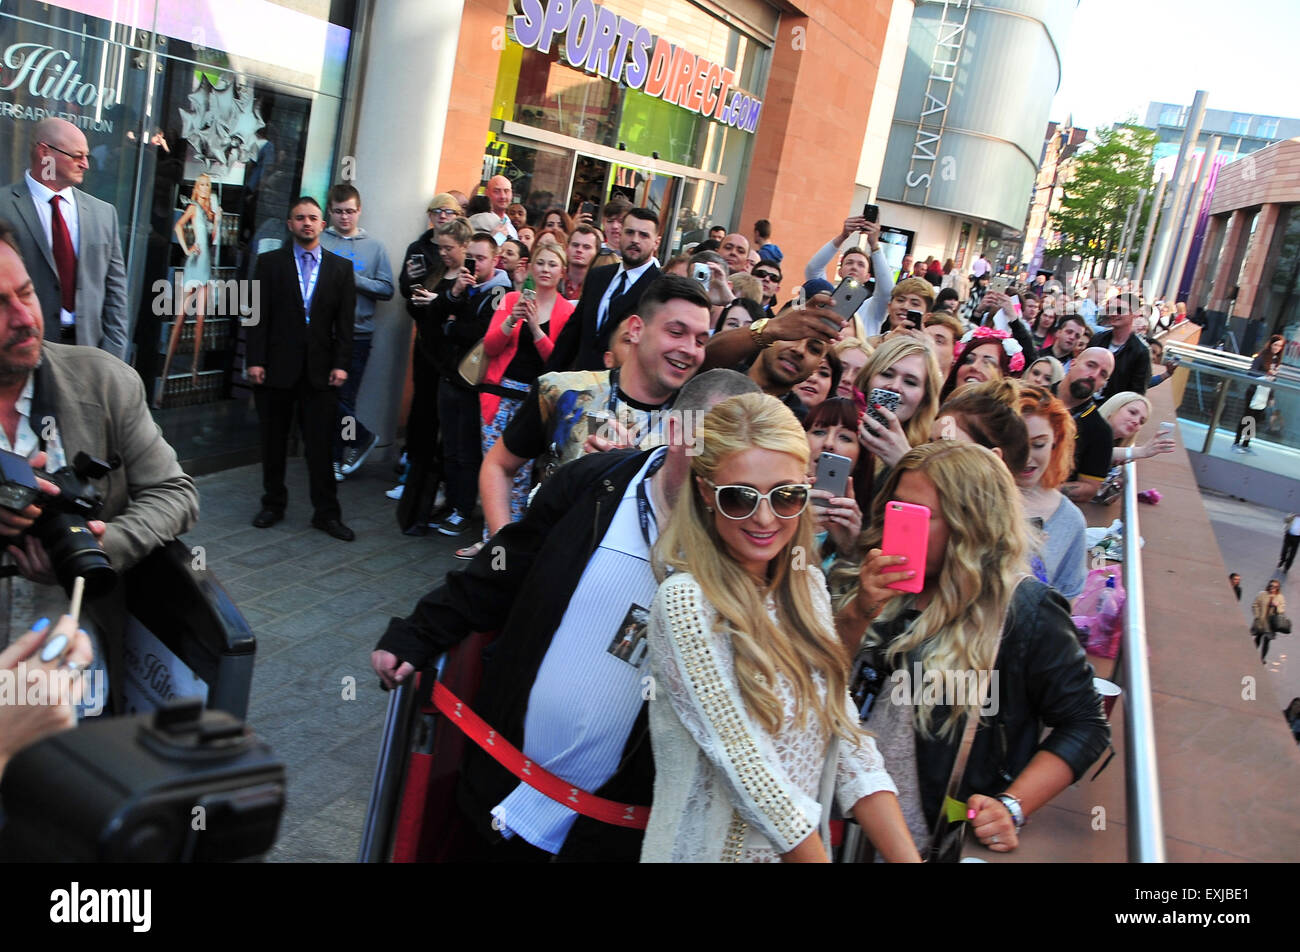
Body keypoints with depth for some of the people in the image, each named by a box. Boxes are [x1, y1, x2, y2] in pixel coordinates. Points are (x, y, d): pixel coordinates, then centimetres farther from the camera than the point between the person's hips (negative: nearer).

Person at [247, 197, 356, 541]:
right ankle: (273, 504, 23)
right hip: (277, 367, 0)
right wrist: (255, 360, -6)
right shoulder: (270, 262, 6)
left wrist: (341, 364, -4)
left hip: (320, 369, 0)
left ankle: (326, 513, 7)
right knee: (273, 442, 9)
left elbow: (345, 321, 4)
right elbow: (259, 315, 1)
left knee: (320, 444, 0)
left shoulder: (341, 268, 8)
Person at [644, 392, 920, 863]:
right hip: (715, 849, -6)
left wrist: (908, 857, -11)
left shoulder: (808, 587, 1)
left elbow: (846, 736, -2)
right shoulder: (686, 602, -20)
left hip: (807, 843, 6)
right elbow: (749, 771, -22)